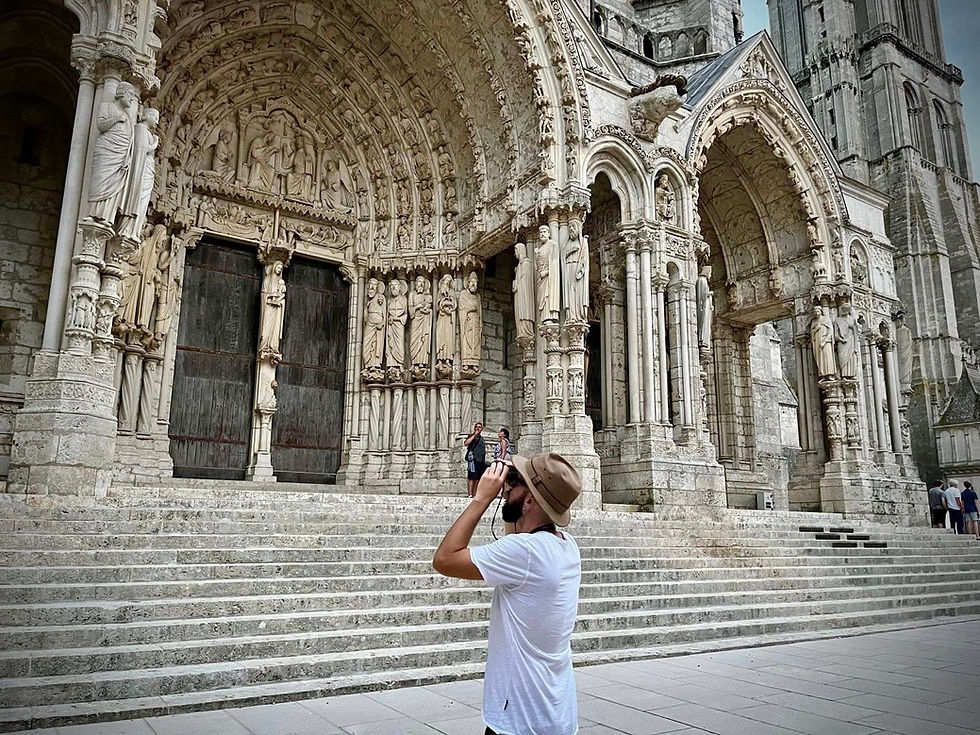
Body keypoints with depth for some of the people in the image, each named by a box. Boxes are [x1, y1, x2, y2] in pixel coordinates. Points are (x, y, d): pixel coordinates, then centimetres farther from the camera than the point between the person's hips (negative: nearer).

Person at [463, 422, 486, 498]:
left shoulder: (481, 438, 23)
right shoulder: (472, 436, 2)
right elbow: (465, 443, -19)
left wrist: (484, 461, 19)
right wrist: (474, 434, -16)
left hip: (481, 461, 7)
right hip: (473, 459, -7)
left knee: (478, 478, 5)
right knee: (472, 478, -11)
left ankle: (475, 494, 8)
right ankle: (470, 494, -14)